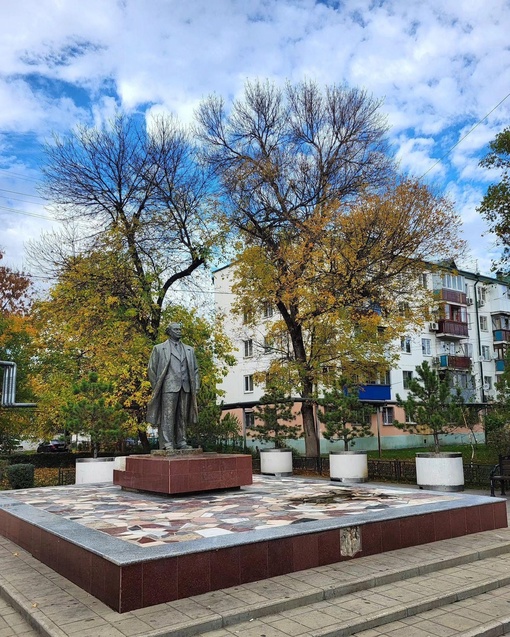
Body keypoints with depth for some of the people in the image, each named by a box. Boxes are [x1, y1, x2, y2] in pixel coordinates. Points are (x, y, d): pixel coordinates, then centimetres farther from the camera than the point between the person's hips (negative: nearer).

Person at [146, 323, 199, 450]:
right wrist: (156, 387, 0)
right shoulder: (159, 348, 8)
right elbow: (152, 369, 6)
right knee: (168, 416, -7)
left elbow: (195, 369, 19)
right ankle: (167, 443, -5)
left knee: (182, 417, 5)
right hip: (169, 387, -4)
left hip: (185, 388, 4)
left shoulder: (189, 350, 19)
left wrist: (195, 387, 9)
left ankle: (181, 442, 10)